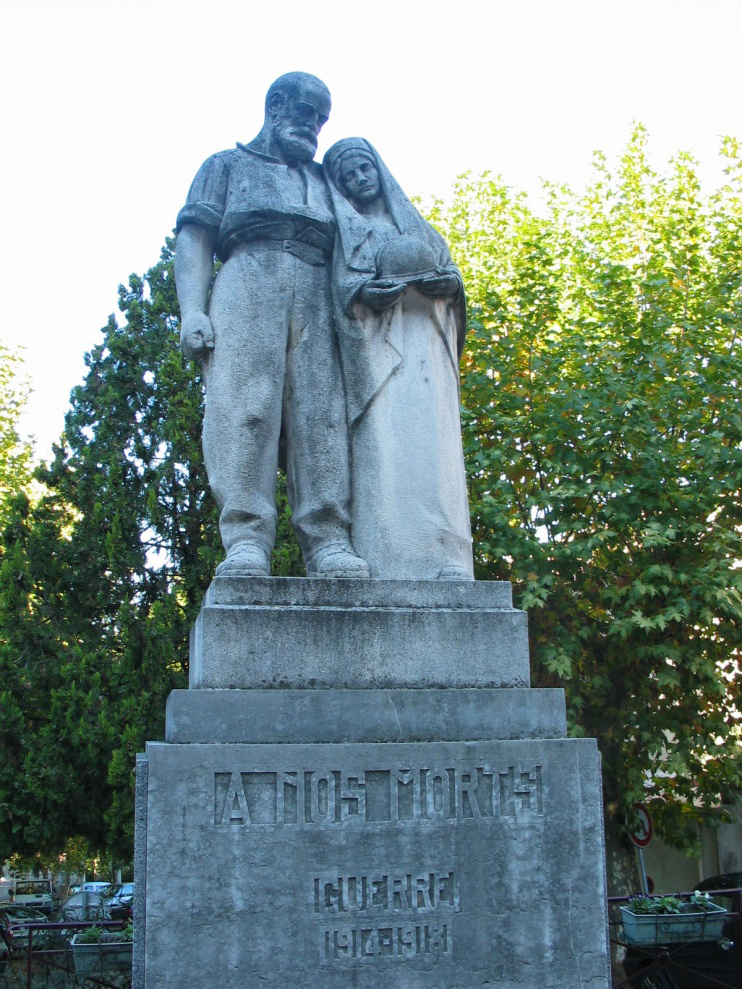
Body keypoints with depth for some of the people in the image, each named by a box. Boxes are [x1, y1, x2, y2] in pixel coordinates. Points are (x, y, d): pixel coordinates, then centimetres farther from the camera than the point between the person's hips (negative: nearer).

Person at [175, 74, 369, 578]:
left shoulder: (324, 181, 36)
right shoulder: (227, 166, 27)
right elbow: (195, 237, 12)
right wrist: (191, 310, -6)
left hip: (319, 297, 3)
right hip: (249, 281, -3)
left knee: (322, 413, -14)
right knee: (243, 408, -20)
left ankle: (329, 542, -24)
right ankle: (246, 542, -28)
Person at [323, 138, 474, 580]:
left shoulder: (418, 226, 29)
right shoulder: (345, 232, 19)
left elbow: (454, 282, 15)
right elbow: (350, 289, 0)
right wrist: (416, 276, -7)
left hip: (427, 350, 3)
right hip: (378, 349, -3)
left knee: (434, 447, -13)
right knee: (384, 446, -19)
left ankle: (442, 562, -22)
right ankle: (388, 565, -27)